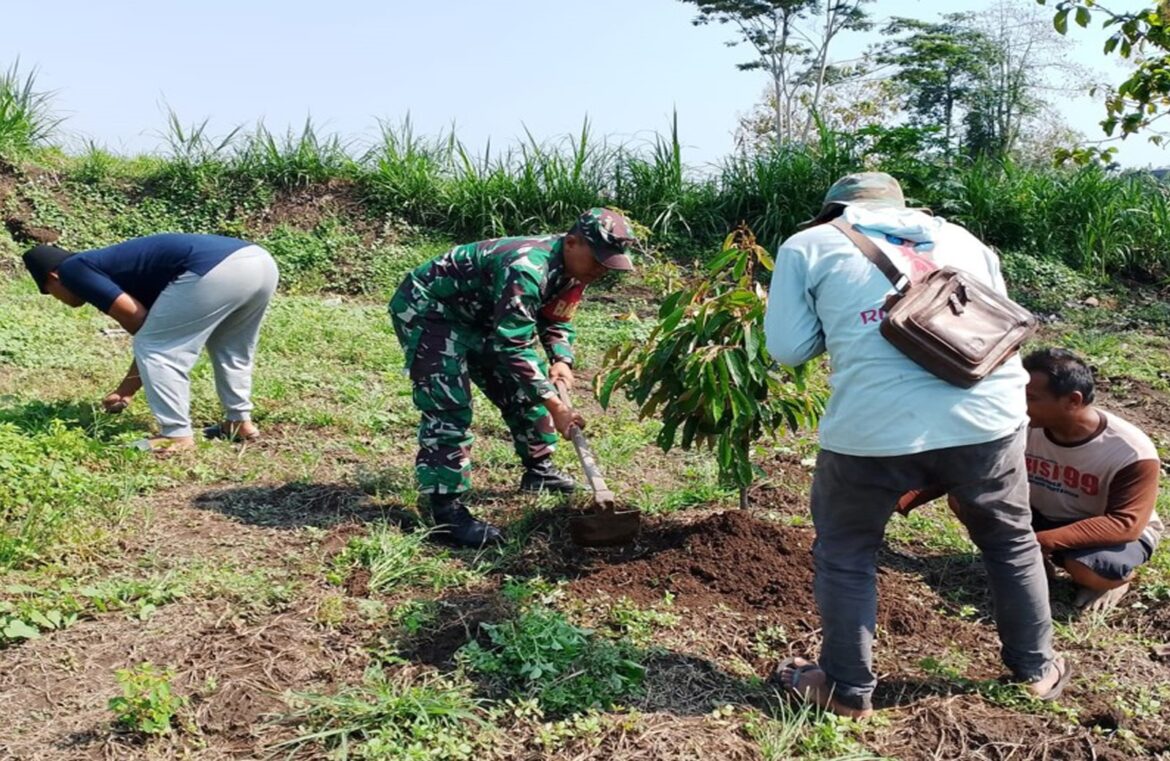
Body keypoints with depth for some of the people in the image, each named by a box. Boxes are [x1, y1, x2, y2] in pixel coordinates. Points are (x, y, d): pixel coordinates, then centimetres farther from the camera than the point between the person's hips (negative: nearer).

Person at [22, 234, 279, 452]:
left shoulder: (74, 269, 11)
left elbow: (136, 319, 1)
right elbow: (149, 331, 41)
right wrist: (125, 390, 51)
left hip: (217, 271, -9)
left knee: (154, 347, 7)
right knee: (228, 349, 31)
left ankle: (177, 434, 10)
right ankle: (240, 421, 35)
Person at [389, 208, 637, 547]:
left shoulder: (571, 269, -5)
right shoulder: (527, 270, -35)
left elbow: (557, 320, 10)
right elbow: (511, 346, -36)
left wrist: (562, 360, -10)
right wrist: (554, 405, -34)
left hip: (477, 315, 10)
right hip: (427, 309, -10)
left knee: (523, 386, 12)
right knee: (449, 407, -19)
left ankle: (538, 469, 30)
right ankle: (446, 512, -17)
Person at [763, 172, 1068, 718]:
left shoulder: (808, 246, 14)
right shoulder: (961, 238, 25)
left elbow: (789, 348, 8)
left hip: (874, 429, -3)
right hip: (990, 416, 4)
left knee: (844, 554, 19)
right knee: (1011, 538, 28)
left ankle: (848, 689, 29)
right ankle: (1037, 669, 43)